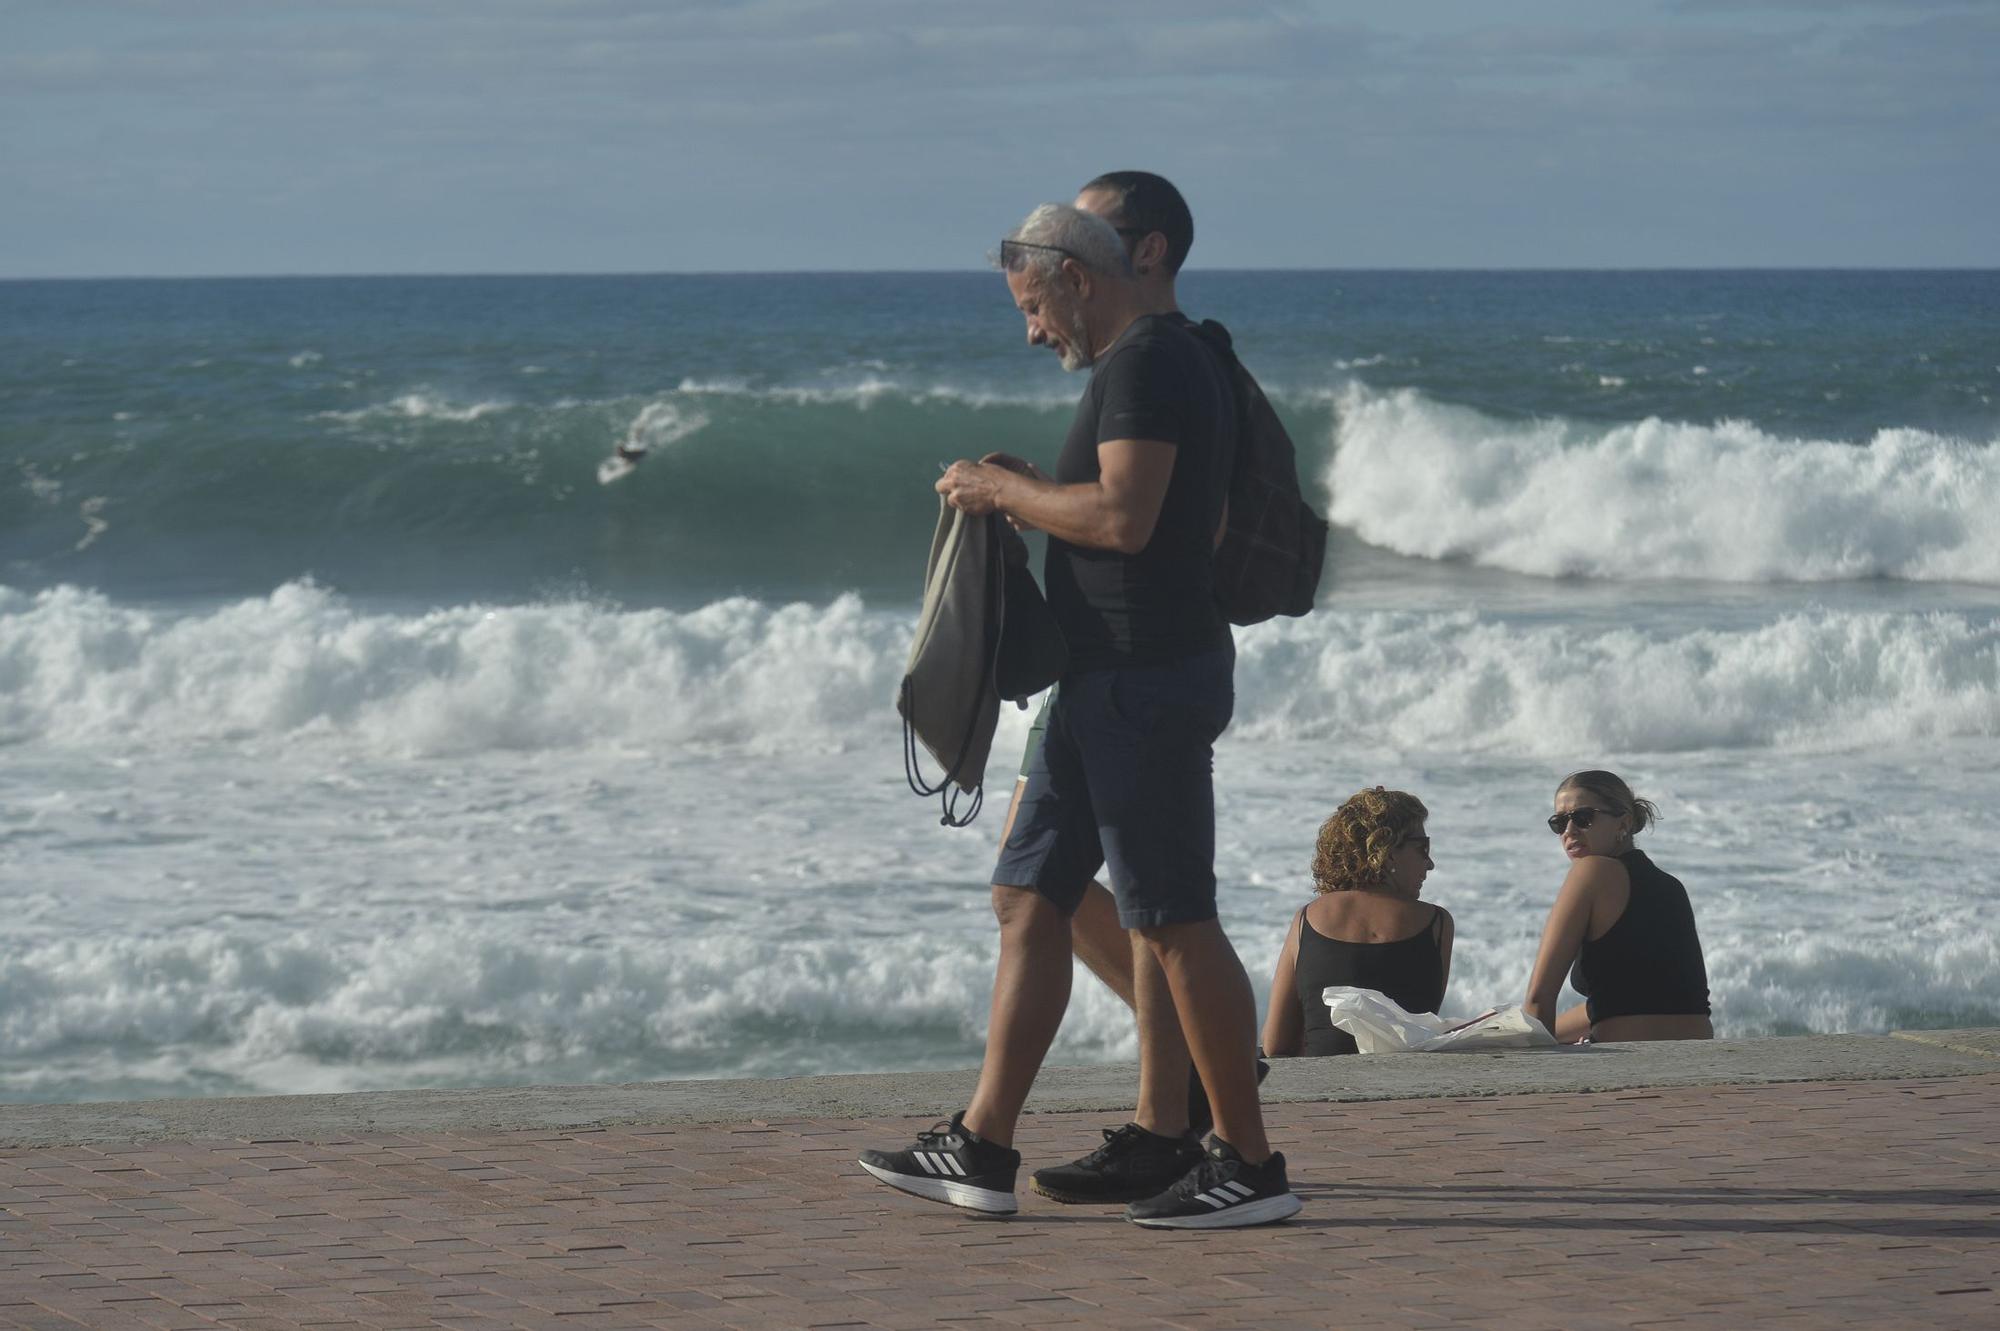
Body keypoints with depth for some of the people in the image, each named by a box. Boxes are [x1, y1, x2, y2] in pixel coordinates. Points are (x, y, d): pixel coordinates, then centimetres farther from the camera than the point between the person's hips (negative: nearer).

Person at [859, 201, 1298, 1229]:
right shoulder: (1158, 364, 19)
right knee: (1030, 898, 11)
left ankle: (1249, 1165, -2)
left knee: (1173, 918, -7)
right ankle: (981, 1152, 13)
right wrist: (1030, 503, 17)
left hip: (1149, 674, -11)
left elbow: (1124, 519, -24)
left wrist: (1006, 491, -10)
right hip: (1107, 677, 11)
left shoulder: (1146, 364, -14)